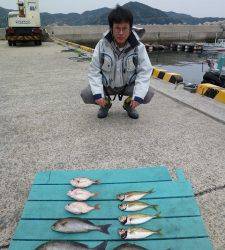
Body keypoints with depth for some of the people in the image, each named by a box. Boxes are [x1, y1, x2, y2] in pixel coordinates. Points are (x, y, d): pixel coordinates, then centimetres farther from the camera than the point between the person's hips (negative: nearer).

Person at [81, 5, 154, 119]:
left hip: (129, 85, 0)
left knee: (148, 94, -24)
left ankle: (128, 105, 10)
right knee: (86, 95, -22)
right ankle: (105, 104, 13)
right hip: (106, 85, 1)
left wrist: (138, 96, -29)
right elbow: (94, 71, -14)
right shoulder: (102, 45, -16)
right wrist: (98, 94, -26)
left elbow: (144, 72, -17)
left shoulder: (138, 47, -16)